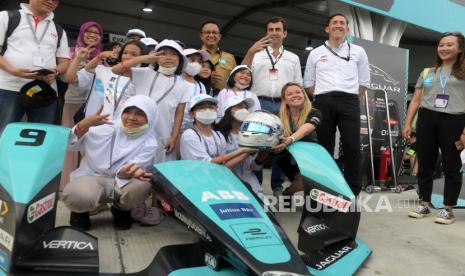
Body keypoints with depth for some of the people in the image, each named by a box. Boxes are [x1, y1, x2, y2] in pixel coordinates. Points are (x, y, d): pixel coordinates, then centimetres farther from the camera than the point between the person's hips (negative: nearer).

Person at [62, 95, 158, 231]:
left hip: (121, 183, 1)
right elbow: (71, 144, -1)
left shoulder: (149, 143, -5)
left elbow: (128, 172, -16)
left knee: (142, 185, -34)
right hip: (92, 177, 0)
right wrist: (83, 125, -22)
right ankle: (81, 211, 5)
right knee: (79, 195, -36)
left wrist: (127, 172, -42)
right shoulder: (107, 127, -2)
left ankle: (121, 210, 2)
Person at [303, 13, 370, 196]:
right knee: (324, 147, 2)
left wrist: (353, 99, 7)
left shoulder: (358, 52, 15)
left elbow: (364, 81, 15)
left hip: (349, 102, 0)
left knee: (352, 147, -8)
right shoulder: (316, 53, 15)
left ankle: (353, 191, 1)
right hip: (323, 103, 1)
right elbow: (308, 82, 15)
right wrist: (322, 98, 5)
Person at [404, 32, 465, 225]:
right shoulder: (427, 72, 17)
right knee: (425, 165, 6)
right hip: (426, 119, 3)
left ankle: (448, 209, 13)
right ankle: (424, 205, 18)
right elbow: (416, 100, 15)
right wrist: (408, 124, 6)